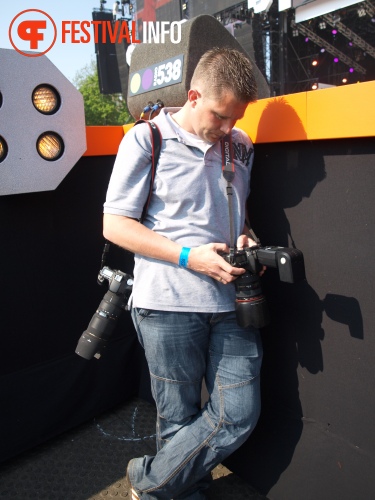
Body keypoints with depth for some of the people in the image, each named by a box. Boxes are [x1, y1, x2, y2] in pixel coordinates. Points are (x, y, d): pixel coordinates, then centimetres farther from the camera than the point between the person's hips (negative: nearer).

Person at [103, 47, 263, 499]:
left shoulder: (240, 145, 12)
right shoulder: (146, 140, -3)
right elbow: (114, 224, -5)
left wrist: (246, 238, 0)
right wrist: (188, 256, -15)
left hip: (231, 299, 5)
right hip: (169, 302, -5)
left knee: (240, 414, 6)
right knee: (180, 417, 9)